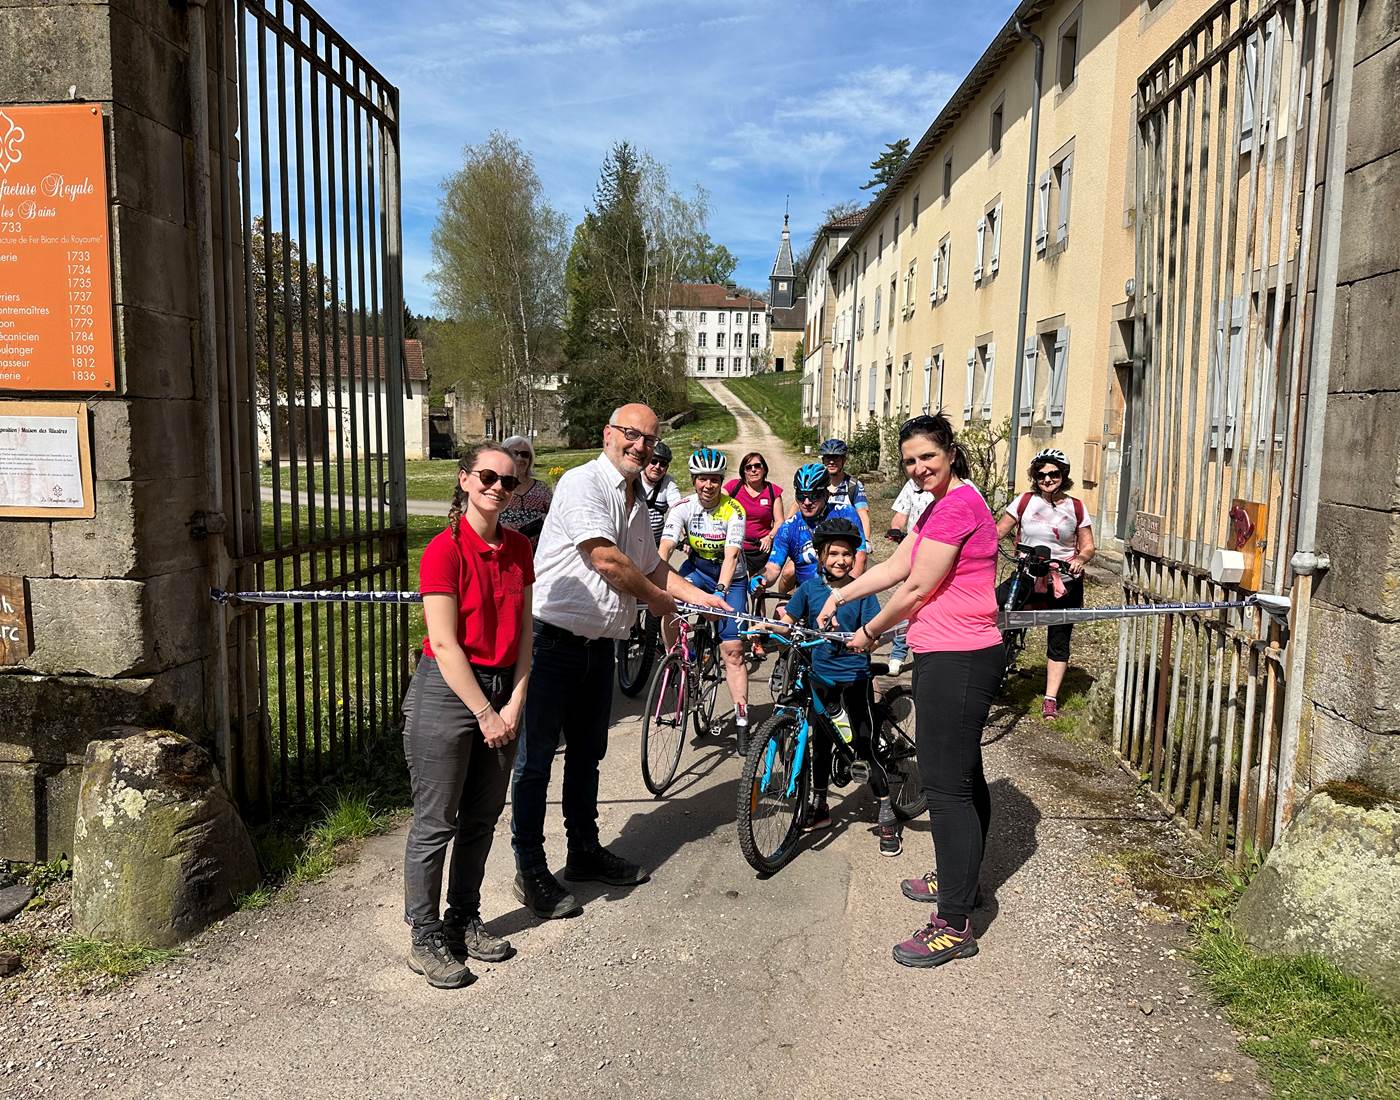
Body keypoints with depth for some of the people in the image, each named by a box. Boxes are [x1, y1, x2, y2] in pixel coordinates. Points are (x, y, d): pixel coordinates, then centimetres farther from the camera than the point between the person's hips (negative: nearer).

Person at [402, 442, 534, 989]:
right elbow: (445, 644, -16)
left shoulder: (518, 548, 5)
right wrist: (485, 712, -14)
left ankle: (464, 921, 32)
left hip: (502, 690, 7)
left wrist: (514, 704, -3)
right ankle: (425, 939, 19)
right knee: (435, 823, 4)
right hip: (447, 692, -6)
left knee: (481, 819, 16)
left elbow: (523, 630, 6)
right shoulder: (445, 550, -14)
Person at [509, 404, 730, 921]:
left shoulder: (637, 504, 15)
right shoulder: (583, 483, -13)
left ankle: (585, 852, 33)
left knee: (587, 753, 19)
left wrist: (703, 596, 13)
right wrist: (659, 600, -7)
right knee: (536, 757, 1)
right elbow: (606, 559, -21)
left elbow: (651, 566, 25)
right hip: (554, 639, -9)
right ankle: (530, 869, 11)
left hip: (599, 645, 9)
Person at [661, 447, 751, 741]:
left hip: (731, 576, -2)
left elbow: (731, 555, -28)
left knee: (732, 648, -9)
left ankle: (742, 720, -2)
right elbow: (665, 547, -24)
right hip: (697, 567, 2)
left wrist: (720, 591, -43)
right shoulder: (683, 507, -14)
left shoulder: (734, 511, -19)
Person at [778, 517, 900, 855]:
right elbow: (787, 621, 6)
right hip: (821, 676, 3)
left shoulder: (861, 591, -3)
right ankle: (820, 805, 30)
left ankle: (887, 816, 8)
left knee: (866, 743, -2)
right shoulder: (809, 588, 3)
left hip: (854, 675, -3)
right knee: (821, 741, 14)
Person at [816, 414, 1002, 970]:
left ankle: (954, 925, 1)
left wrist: (869, 632, -2)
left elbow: (917, 588, -15)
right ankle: (959, 880, 38)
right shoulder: (942, 505, 17)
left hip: (956, 662, -11)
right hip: (953, 657, 11)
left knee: (947, 787, -7)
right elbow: (897, 566, 18)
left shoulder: (956, 506, -17)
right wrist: (839, 596, 13)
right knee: (963, 776, 21)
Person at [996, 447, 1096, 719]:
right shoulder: (1024, 502, -3)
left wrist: (1080, 559, -21)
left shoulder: (1076, 508, -1)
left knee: (1058, 641, 6)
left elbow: (1088, 546, 2)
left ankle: (1051, 698, 18)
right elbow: (999, 531, -3)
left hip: (1064, 583, 0)